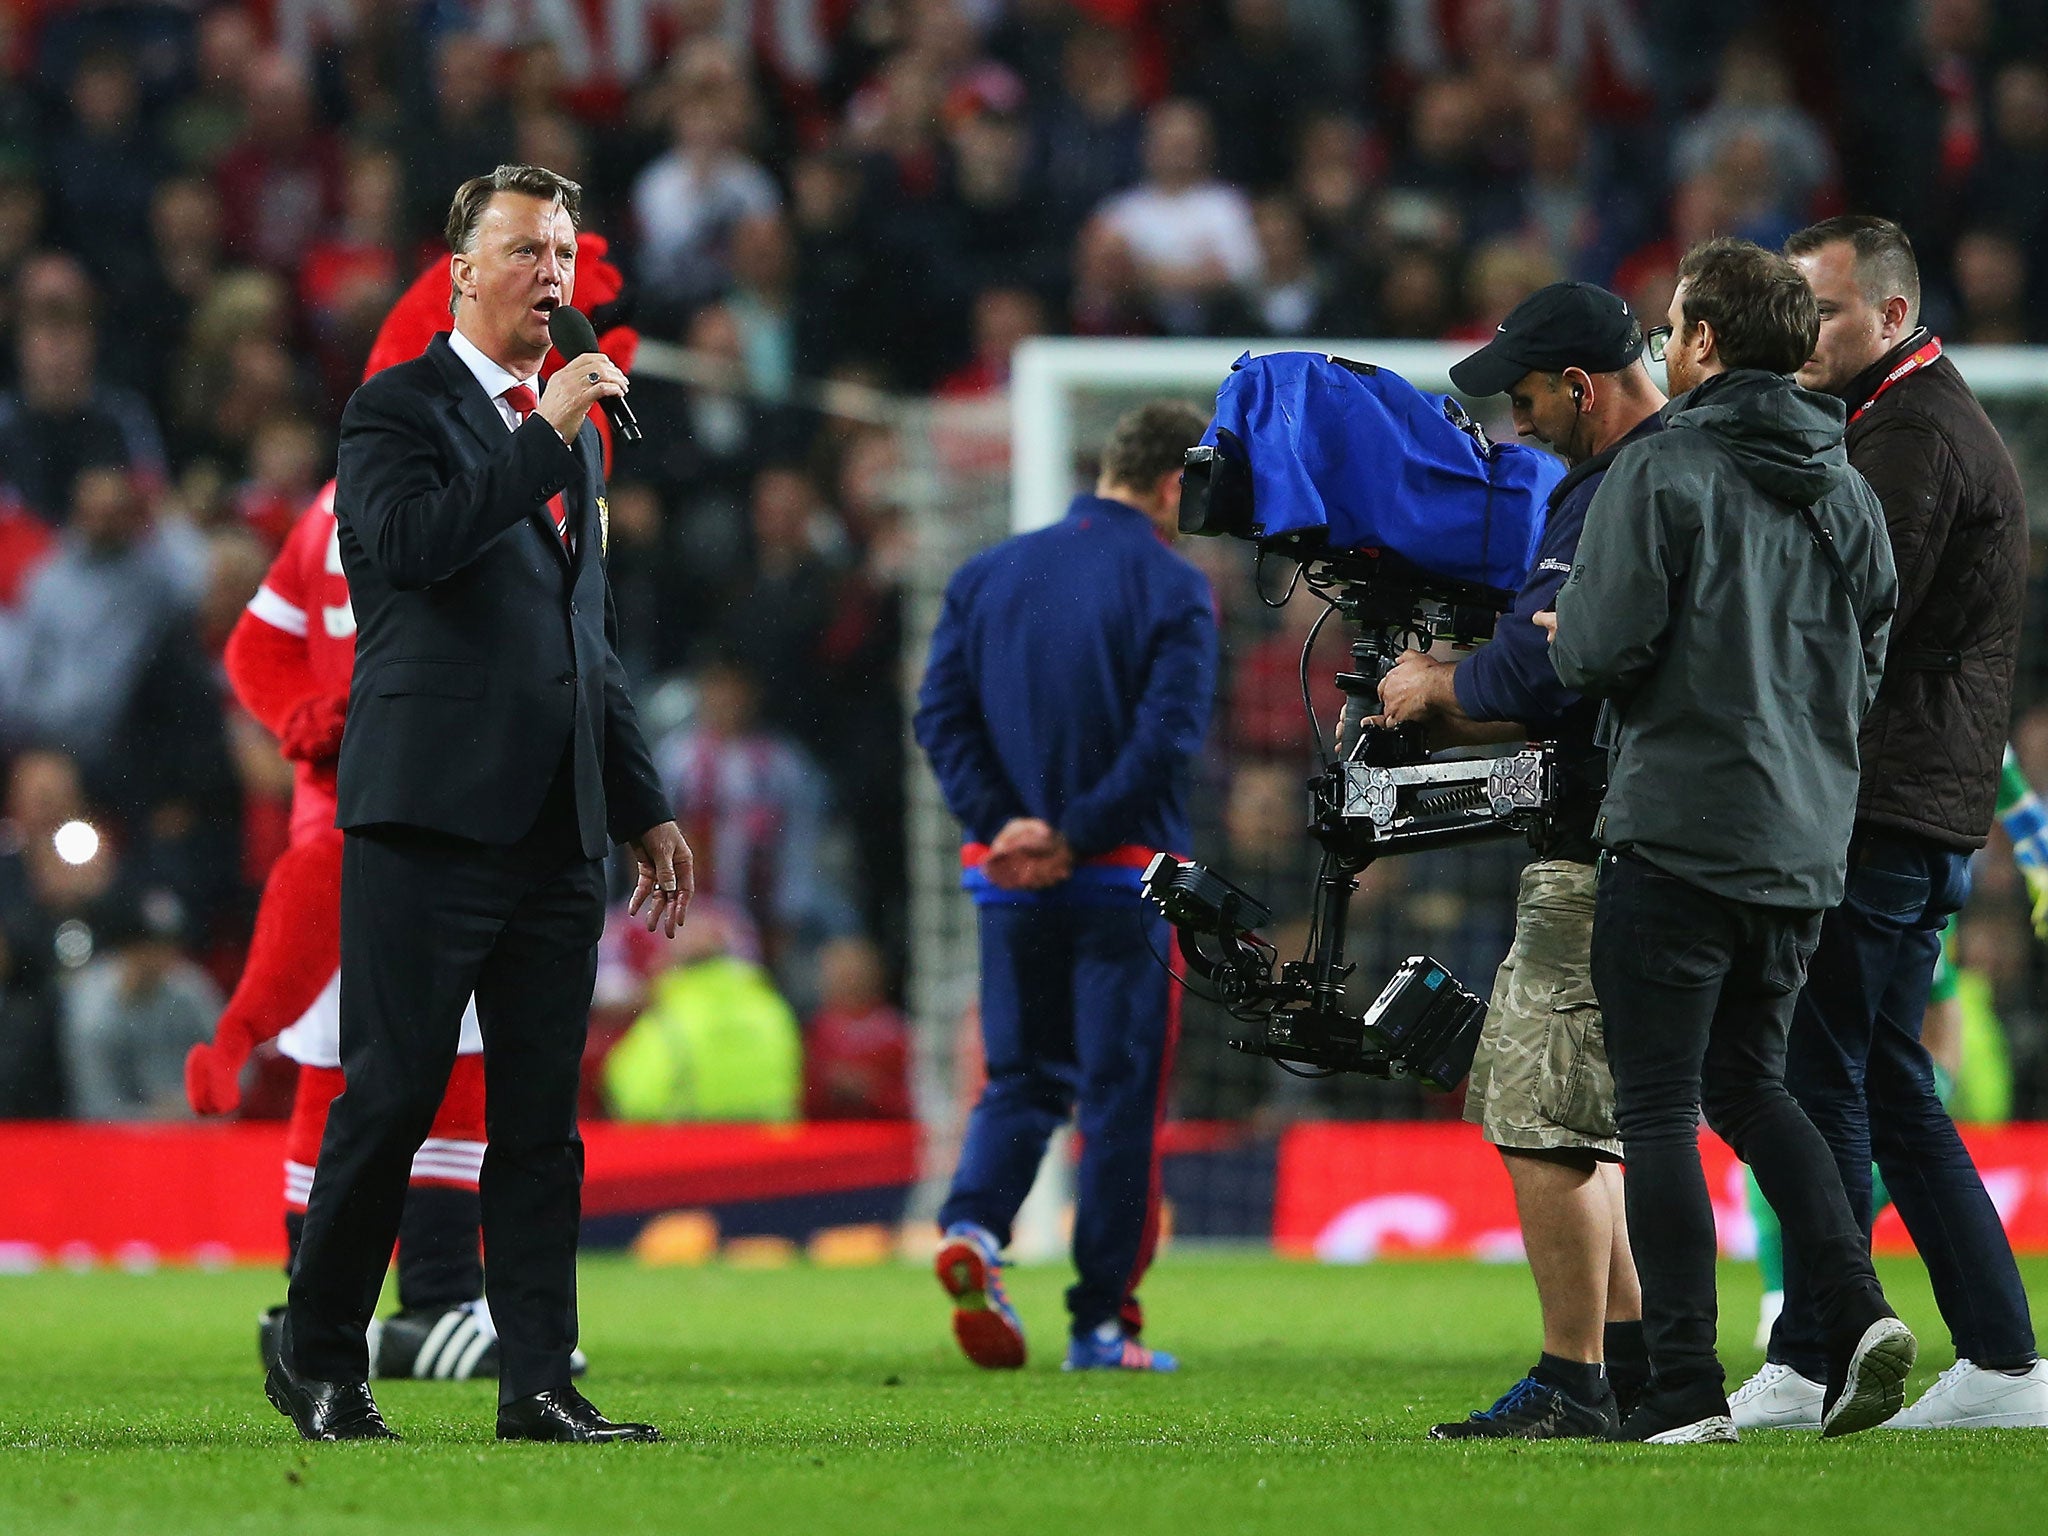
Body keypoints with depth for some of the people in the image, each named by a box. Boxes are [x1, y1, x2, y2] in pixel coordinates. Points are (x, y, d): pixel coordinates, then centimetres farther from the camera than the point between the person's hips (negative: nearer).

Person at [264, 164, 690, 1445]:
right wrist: (550, 435, -17)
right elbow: (415, 542, -21)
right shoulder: (398, 409, 0)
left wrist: (646, 809, 22)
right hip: (432, 812, -7)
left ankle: (539, 1385, 3)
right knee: (391, 1098, -5)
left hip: (556, 831, 7)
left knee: (543, 1119, 3)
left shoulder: (573, 435, 21)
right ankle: (320, 1363, 7)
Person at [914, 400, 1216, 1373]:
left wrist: (1001, 821, -8)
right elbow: (1169, 734, -16)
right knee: (1120, 1094, 3)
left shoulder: (986, 576, 9)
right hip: (1124, 881, -4)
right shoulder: (1172, 587, -5)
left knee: (1019, 1081, 15)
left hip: (1006, 880, 4)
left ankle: (972, 1225, -13)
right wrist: (1073, 838, -15)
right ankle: (1102, 1321, 3)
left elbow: (941, 717, 1)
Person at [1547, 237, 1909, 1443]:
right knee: (1750, 1083, 19)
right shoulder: (1848, 493, 10)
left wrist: (1563, 637, 6)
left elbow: (1603, 650, -16)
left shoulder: (1664, 471, -11)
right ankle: (1857, 1310, 1)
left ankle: (1687, 1384, -4)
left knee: (1660, 1106, -1)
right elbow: (1868, 670, 15)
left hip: (1678, 833, -7)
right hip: (1805, 844, 7)